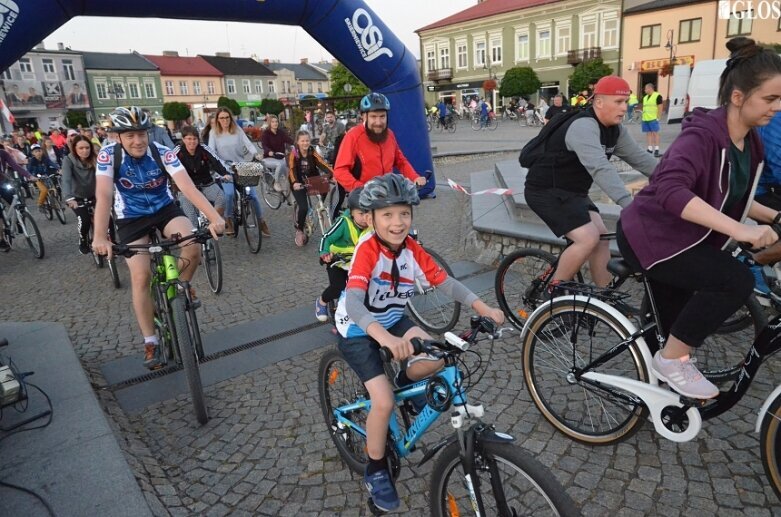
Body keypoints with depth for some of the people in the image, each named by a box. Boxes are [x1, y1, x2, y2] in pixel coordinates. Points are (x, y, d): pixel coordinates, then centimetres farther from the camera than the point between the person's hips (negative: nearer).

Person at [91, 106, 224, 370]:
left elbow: (188, 187, -32)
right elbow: (103, 196, -29)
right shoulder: (108, 155, -19)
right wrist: (100, 236, -44)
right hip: (131, 218, 0)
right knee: (141, 277, -10)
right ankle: (150, 342, 5)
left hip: (165, 209, 0)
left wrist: (215, 218, -47)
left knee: (193, 247, -27)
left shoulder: (162, 153, -20)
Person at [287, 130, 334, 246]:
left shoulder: (313, 153, -5)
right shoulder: (293, 154, -11)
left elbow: (323, 164, -18)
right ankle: (299, 230, 5)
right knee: (303, 207, -18)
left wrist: (333, 175, -35)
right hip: (298, 184, -4)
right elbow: (292, 170, -23)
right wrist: (294, 183, -43)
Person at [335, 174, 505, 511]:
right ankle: (376, 471, 12)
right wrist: (386, 338, -58)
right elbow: (353, 303, -42)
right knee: (384, 402, -16)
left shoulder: (412, 249, -11)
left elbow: (446, 282, -9)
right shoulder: (367, 249, -29)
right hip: (357, 330, -5)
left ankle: (404, 383, 16)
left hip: (392, 321, 5)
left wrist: (483, 308, -22)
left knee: (435, 359, -20)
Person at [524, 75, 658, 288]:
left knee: (601, 237, 4)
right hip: (546, 191, -10)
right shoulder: (583, 126, -25)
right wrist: (630, 204, -45)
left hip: (572, 191, 10)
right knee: (588, 239, -19)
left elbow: (640, 158, 7)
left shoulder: (615, 130, 6)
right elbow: (600, 169, -37)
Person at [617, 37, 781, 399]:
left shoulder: (750, 142, 3)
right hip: (650, 236, -9)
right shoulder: (703, 134, -23)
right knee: (737, 281, -25)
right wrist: (739, 230, -45)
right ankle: (671, 360, -8)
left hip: (679, 239, 9)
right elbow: (670, 190, -41)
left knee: (677, 325, 18)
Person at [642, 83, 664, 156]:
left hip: (653, 119, -7)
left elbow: (660, 107, -7)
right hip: (645, 119, 7)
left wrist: (658, 117, -13)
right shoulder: (645, 97, 17)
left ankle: (656, 149, -3)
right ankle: (650, 148, 13)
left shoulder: (657, 96, -4)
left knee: (655, 133, -5)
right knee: (648, 133, 9)